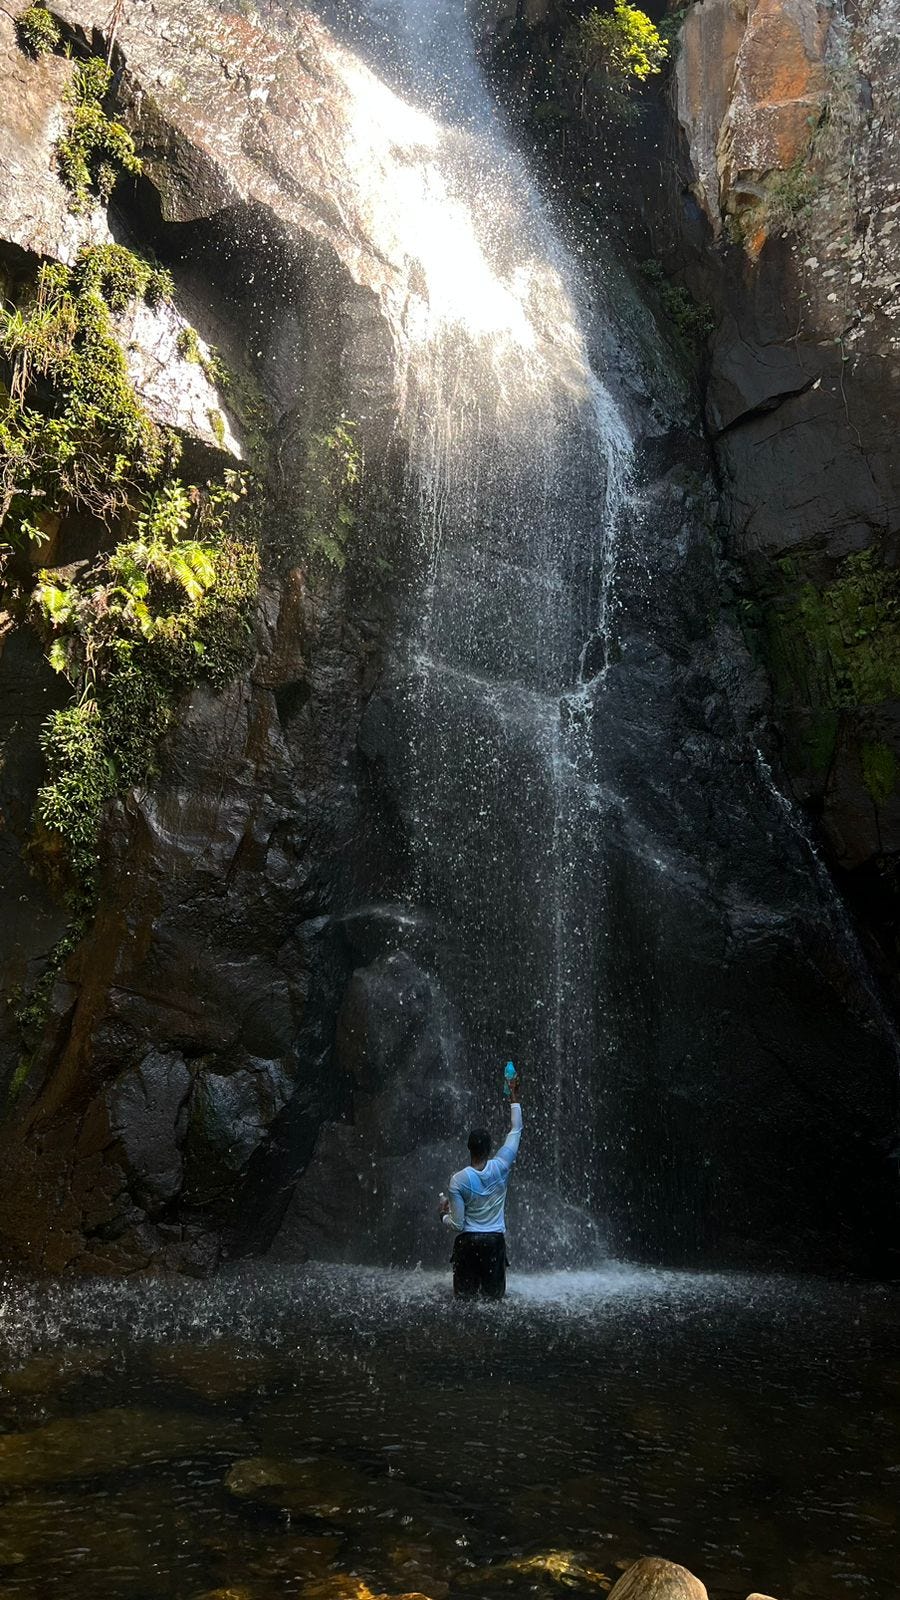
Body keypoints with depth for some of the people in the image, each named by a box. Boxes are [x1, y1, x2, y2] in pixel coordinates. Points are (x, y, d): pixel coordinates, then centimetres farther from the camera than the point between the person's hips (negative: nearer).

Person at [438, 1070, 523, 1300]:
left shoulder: (458, 1180, -10)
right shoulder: (501, 1168, -5)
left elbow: (457, 1224, -8)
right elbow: (516, 1131, 8)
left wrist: (444, 1214, 13)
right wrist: (514, 1098, 17)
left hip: (467, 1243, -1)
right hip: (495, 1241, 1)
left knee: (464, 1298, 4)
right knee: (494, 1298, 6)